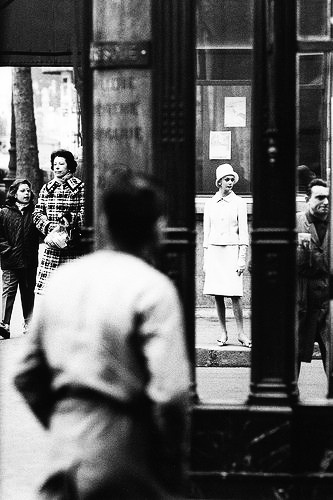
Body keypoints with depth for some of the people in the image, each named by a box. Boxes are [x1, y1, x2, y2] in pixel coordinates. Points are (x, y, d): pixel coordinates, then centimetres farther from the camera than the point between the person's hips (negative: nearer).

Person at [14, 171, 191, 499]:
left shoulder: (62, 279, 7)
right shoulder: (153, 289, -11)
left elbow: (26, 376, 12)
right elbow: (169, 394, -19)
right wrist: (172, 467, -6)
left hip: (64, 447, 5)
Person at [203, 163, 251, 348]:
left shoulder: (238, 203, 2)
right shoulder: (210, 203, 10)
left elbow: (243, 232, 0)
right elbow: (206, 232, 13)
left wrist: (242, 258, -8)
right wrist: (205, 259, 9)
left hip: (232, 250, -3)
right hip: (213, 251, 3)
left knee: (234, 295, -10)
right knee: (217, 295, 1)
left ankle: (241, 333, -4)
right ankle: (223, 332, 8)